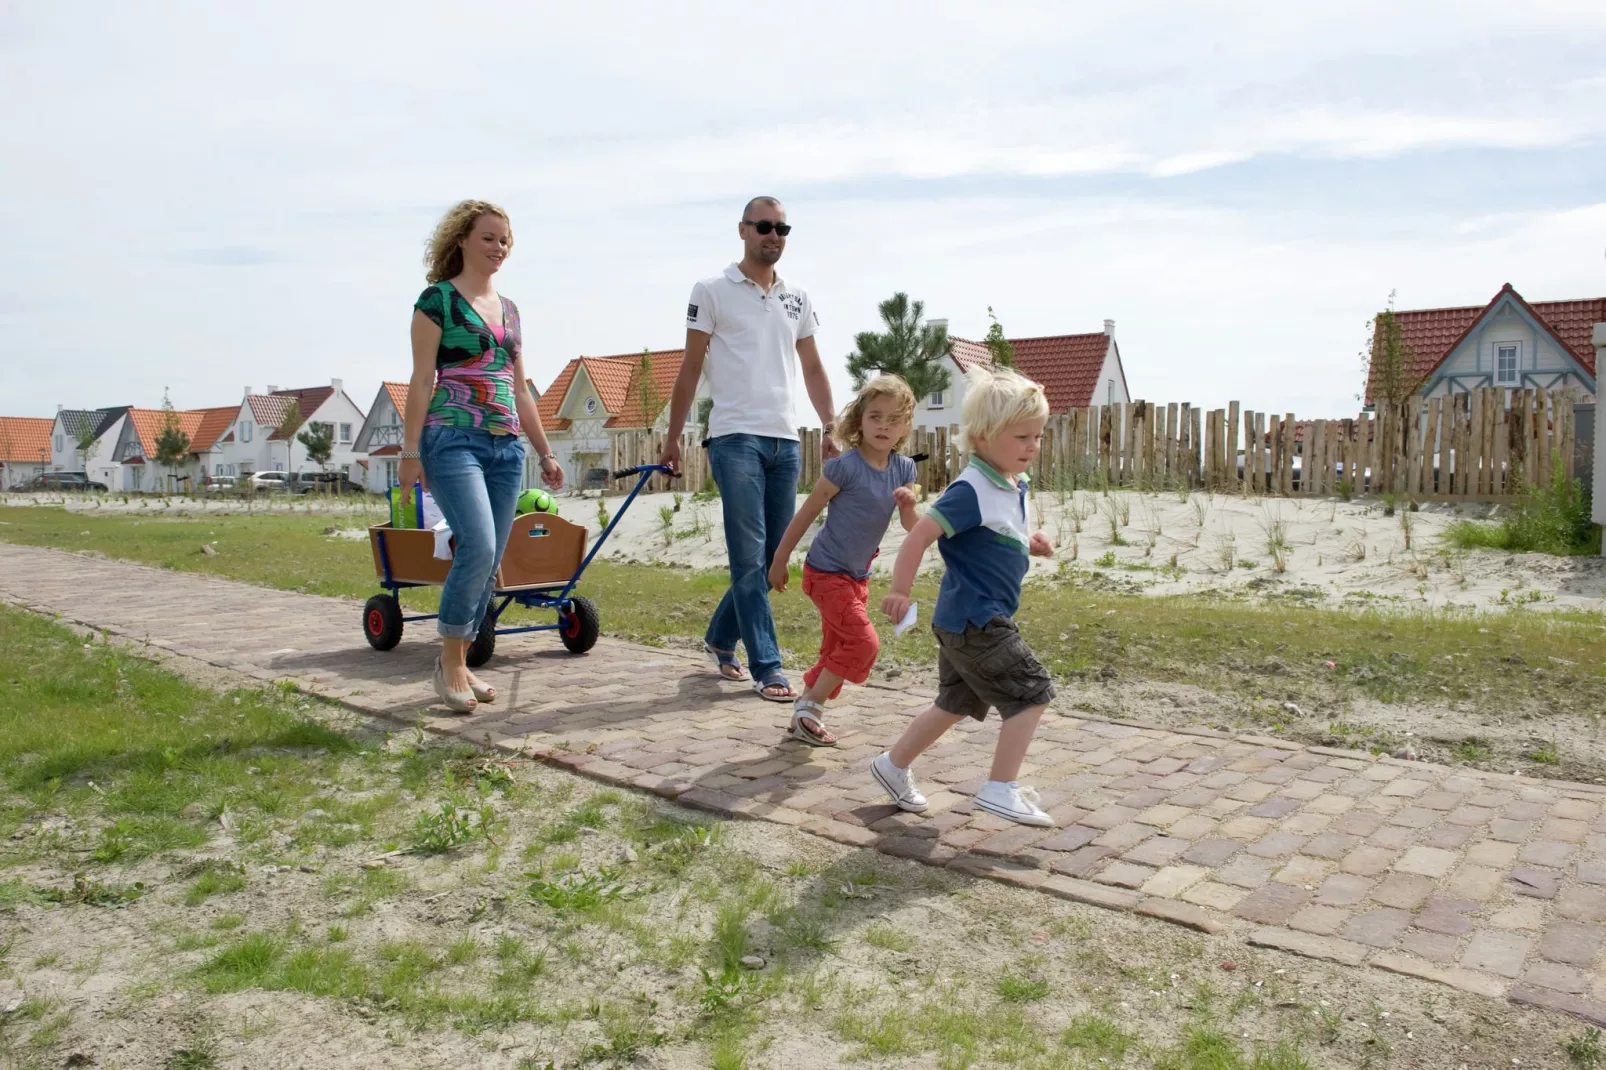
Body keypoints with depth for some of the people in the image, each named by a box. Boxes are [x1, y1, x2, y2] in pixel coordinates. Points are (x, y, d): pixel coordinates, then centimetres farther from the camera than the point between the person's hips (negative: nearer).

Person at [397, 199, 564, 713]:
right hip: (453, 439, -6)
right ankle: (450, 660, -4)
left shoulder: (508, 310, 19)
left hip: (506, 447, 7)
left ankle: (460, 665, 14)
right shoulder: (438, 299, 1)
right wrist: (410, 452, -10)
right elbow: (421, 381, -4)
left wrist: (545, 453, 19)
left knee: (489, 562, 4)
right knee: (478, 546, -20)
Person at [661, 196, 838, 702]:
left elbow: (813, 368, 18)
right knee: (749, 556, -8)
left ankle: (721, 638, 29)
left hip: (785, 440, 6)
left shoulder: (798, 299, 16)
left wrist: (830, 428, 7)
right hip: (735, 437, -5)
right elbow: (690, 369, 3)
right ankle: (767, 668, -3)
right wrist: (673, 439, 1)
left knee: (774, 557, 10)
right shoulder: (712, 291, 3)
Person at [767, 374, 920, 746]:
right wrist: (780, 560, -5)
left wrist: (909, 506, -23)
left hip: (858, 575, 7)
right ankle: (809, 707, 3)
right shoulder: (845, 466, -19)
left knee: (838, 651, 14)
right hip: (826, 572, -7)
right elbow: (807, 513, -11)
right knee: (864, 643, -12)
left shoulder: (903, 469, -2)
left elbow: (912, 527, 1)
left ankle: (805, 715, 29)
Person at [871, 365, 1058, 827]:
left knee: (955, 704, 20)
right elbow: (921, 534, -23)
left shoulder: (1012, 486, 10)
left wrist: (1027, 544, 8)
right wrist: (899, 592, -22)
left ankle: (894, 766, 32)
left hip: (964, 620, 10)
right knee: (1032, 692, -6)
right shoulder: (972, 490, -21)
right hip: (975, 619, -10)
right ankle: (1000, 790, -1)